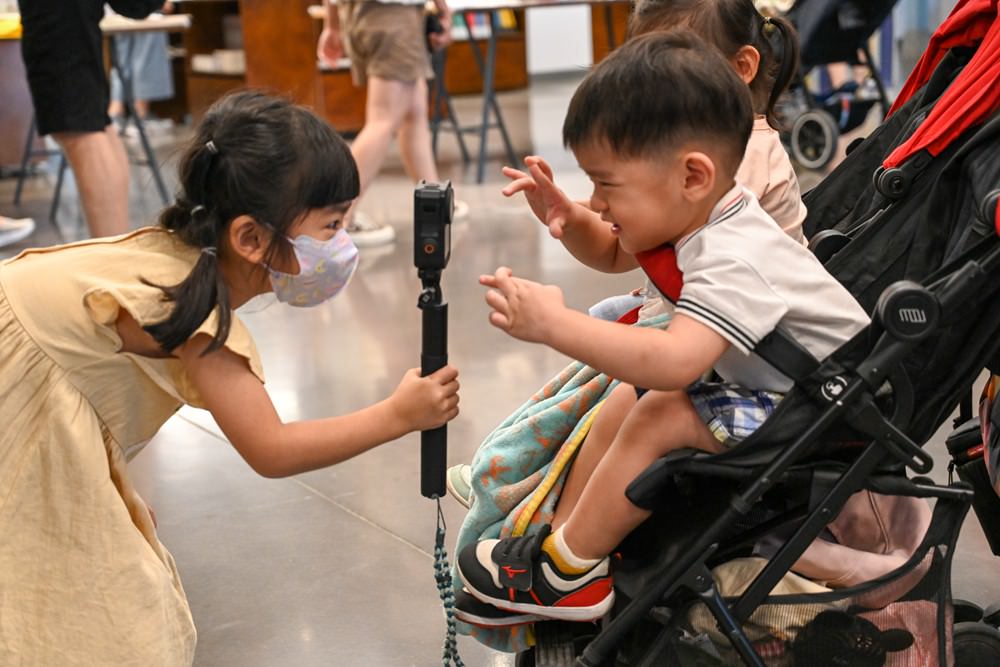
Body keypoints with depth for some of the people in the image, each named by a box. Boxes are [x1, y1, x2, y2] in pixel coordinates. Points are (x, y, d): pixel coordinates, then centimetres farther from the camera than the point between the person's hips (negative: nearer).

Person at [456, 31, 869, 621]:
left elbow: (672, 361, -50)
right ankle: (563, 534, 13)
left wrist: (554, 323, -46)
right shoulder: (703, 218, -2)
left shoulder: (734, 262, -34)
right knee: (626, 399, 7)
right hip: (761, 384, 11)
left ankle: (567, 573, -10)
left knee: (657, 416, -24)